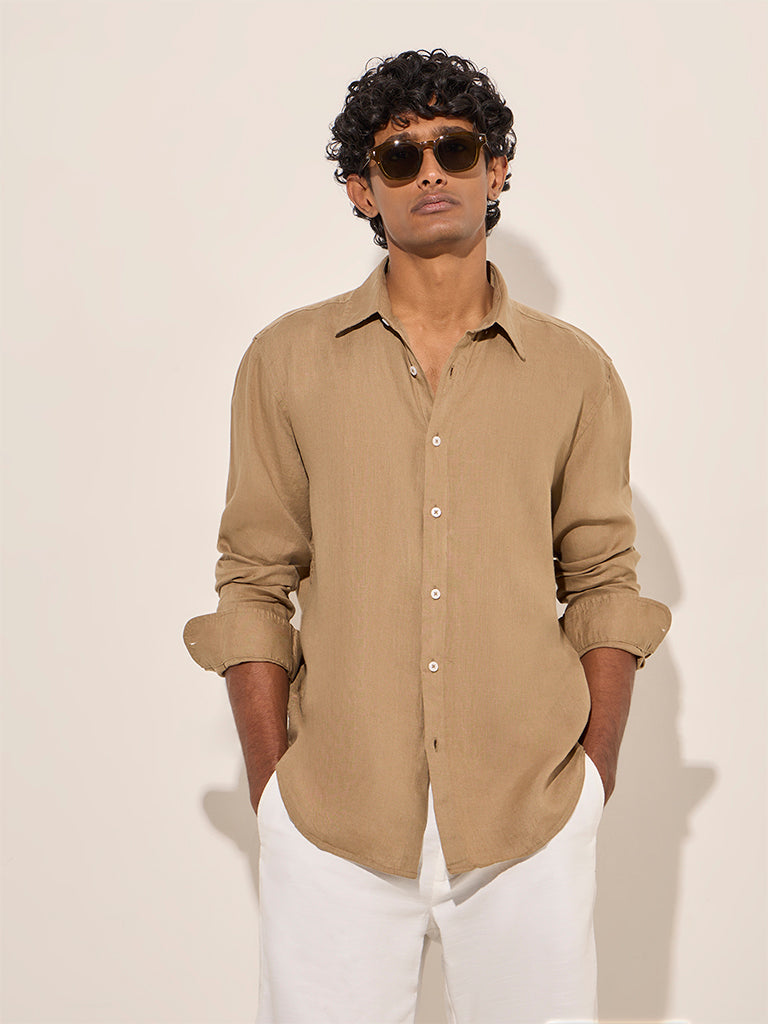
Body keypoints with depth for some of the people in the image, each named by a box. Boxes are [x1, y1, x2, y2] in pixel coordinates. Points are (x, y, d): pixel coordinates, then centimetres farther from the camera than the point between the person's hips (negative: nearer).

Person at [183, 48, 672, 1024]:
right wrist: (269, 787, -1)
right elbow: (254, 585, 3)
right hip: (331, 824, 0)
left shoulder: (576, 372, 5)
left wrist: (594, 775, 2)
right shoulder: (286, 361, 3)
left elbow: (603, 583, 7)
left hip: (533, 822, 1)